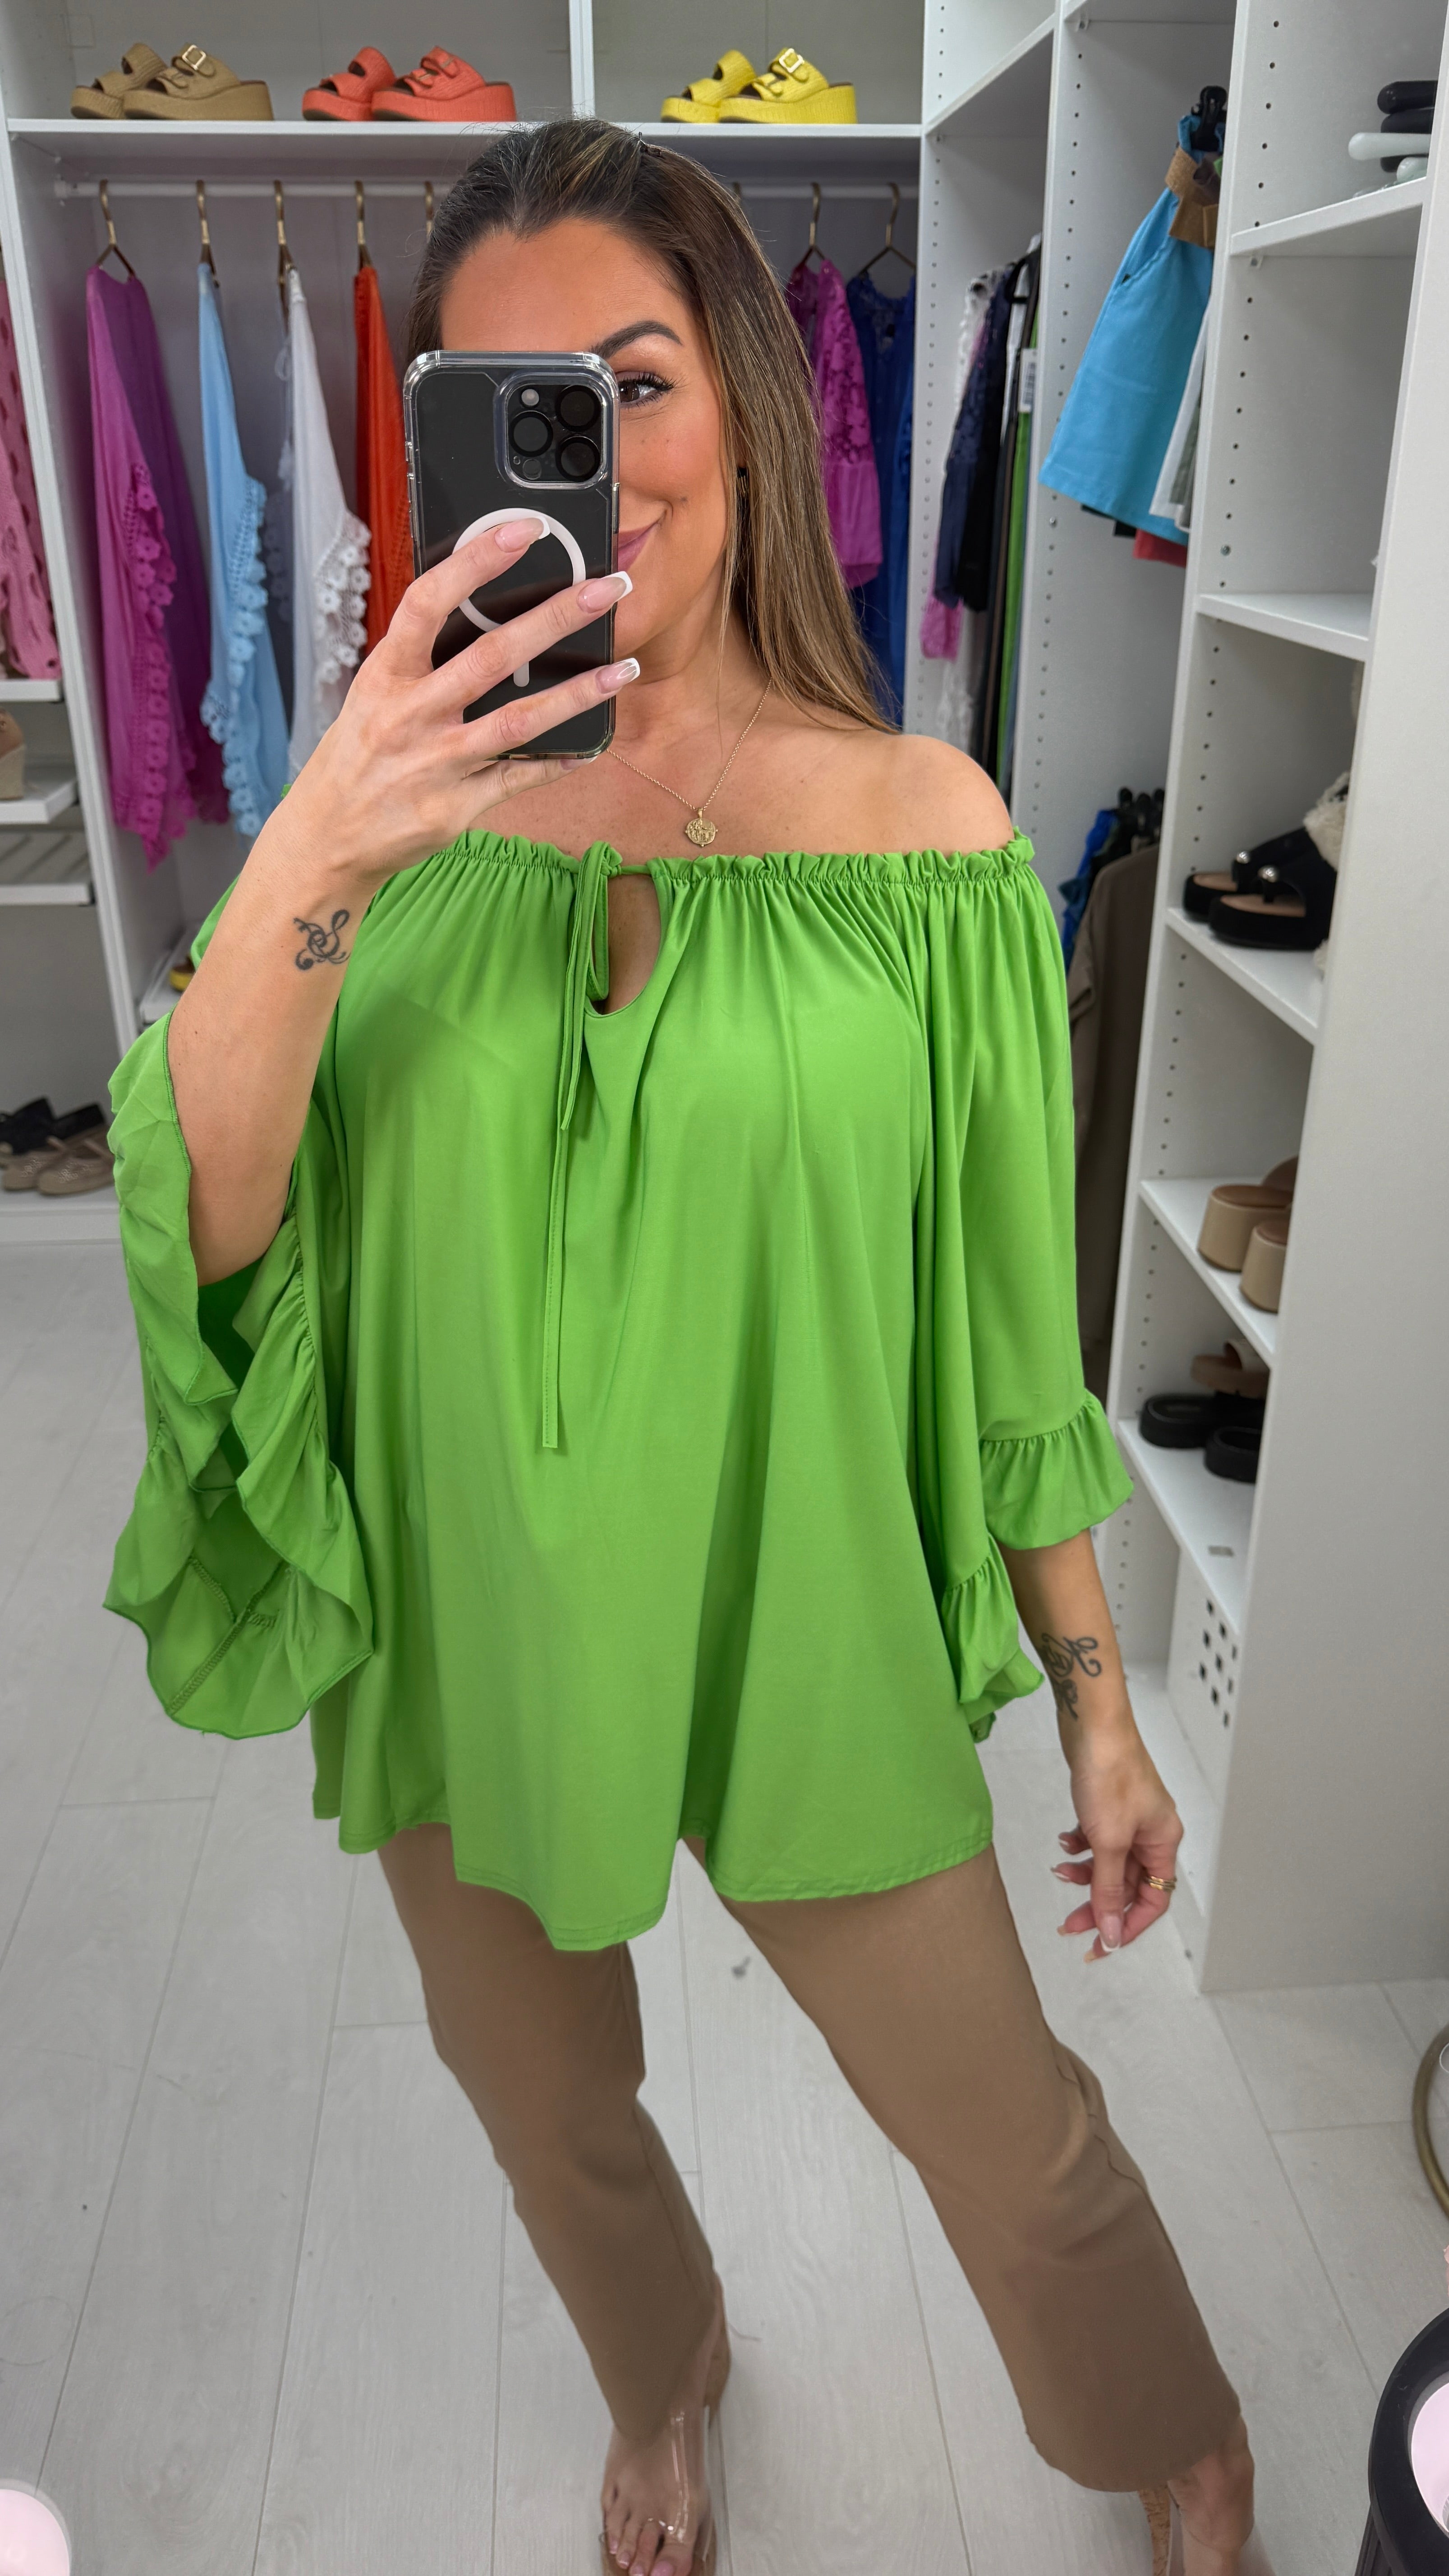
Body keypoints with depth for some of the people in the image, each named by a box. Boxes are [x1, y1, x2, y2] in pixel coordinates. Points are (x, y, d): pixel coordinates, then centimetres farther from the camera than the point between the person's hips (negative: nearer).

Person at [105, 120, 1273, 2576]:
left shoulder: (921, 824, -11)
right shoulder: (402, 800, -6)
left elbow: (1009, 1316, -6)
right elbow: (207, 1229, -16)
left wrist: (1098, 1695, 0)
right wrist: (308, 871, -33)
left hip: (807, 1634, -2)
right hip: (468, 1642, 3)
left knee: (1022, 2144, 18)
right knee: (555, 2124, 26)